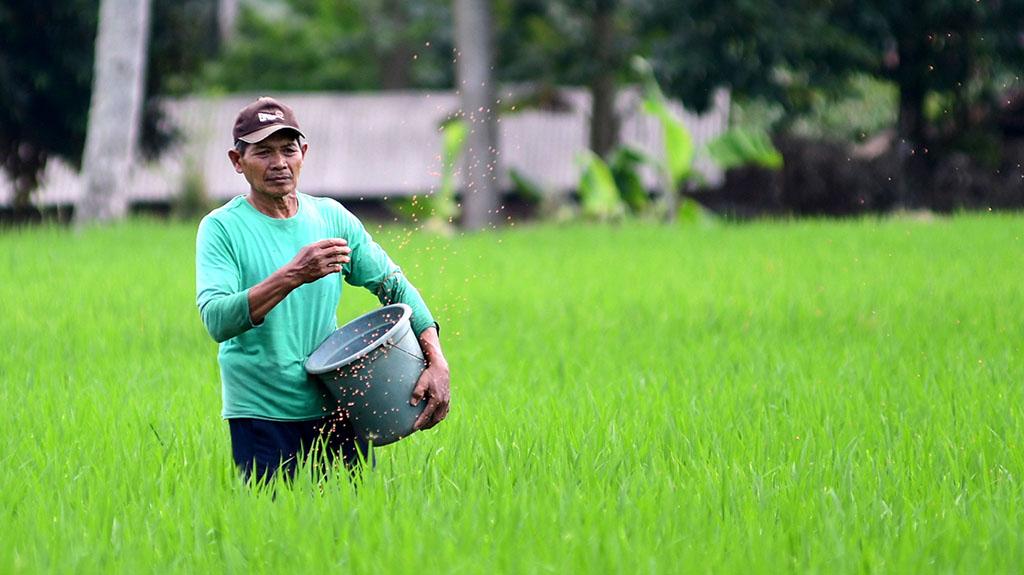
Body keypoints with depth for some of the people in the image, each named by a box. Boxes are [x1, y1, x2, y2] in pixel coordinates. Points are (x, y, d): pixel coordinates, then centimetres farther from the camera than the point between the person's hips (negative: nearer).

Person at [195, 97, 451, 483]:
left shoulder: (332, 218, 7)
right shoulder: (221, 228, -6)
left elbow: (394, 285, 12)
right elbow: (216, 320, -19)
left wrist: (436, 363, -2)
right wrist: (294, 275, -31)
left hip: (334, 407, 4)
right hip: (262, 417, -4)